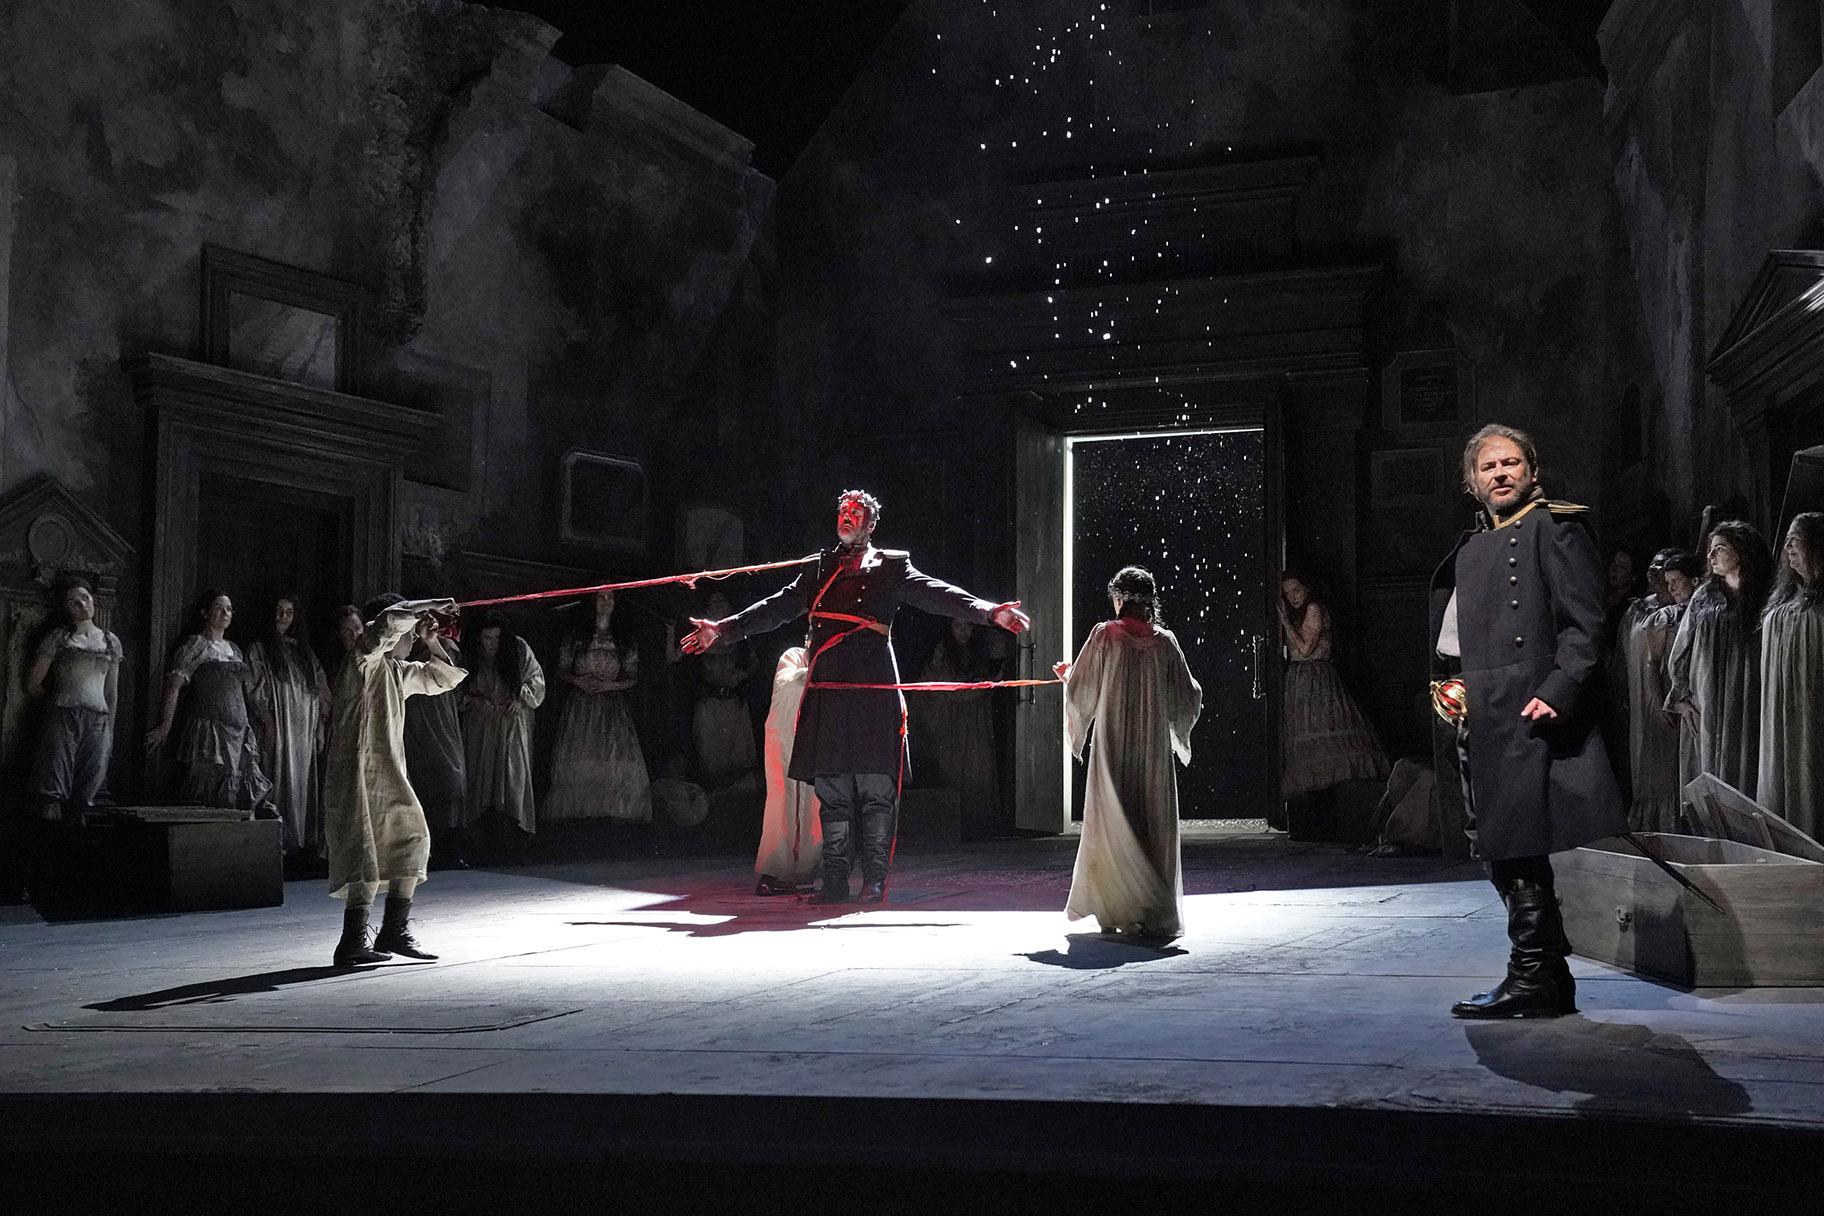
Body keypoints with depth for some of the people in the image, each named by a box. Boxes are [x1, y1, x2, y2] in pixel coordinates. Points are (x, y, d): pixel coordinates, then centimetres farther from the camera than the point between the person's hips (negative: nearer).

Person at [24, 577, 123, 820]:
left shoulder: (111, 642, 15)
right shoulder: (57, 638, 6)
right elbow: (32, 685, 6)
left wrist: (110, 731, 12)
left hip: (98, 721, 3)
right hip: (63, 718, -3)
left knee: (88, 791, -2)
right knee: (52, 793, -9)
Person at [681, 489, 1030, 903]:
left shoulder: (891, 566, 10)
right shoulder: (818, 569, 22)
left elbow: (936, 594, -1)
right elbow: (778, 607, 24)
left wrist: (990, 611, -16)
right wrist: (723, 628, 19)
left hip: (873, 689, -4)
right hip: (827, 691, 4)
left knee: (876, 788, -5)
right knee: (833, 791, 5)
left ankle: (874, 880, 1)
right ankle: (834, 881, 9)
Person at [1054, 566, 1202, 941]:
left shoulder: (1104, 635, -5)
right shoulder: (1164, 641, 1)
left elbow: (1080, 690, -1)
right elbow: (1188, 698, 4)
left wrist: (1067, 674, 21)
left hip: (1113, 748, -2)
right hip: (1154, 749, 2)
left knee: (1113, 826, 6)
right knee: (1154, 826, 7)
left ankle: (1118, 911, 5)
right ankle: (1158, 914, 5)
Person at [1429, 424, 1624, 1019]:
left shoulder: (1553, 528, -2)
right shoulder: (1471, 549, 22)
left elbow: (1584, 624, -10)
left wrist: (1556, 694, -20)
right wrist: (1448, 684, 12)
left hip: (1530, 715, -8)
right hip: (1481, 720, 9)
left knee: (1517, 850, -9)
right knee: (1500, 853, 10)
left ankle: (1533, 979, -3)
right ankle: (1549, 979, 17)